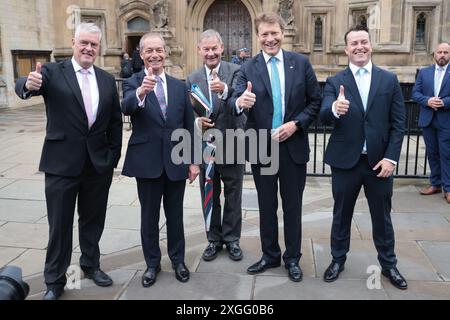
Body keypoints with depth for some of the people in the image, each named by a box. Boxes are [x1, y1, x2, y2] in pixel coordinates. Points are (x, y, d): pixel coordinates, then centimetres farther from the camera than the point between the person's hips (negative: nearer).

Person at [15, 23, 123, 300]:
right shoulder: (53, 72, -4)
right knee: (60, 224, 7)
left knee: (93, 220, 17)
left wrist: (114, 154, 4)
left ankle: (91, 264, 37)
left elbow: (116, 121, 10)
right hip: (62, 163, -3)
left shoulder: (107, 80, 7)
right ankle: (55, 281, 23)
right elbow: (23, 87, -23)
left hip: (99, 163, 3)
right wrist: (29, 84, -46)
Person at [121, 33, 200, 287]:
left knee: (175, 215, 14)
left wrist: (193, 160, 4)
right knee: (149, 217, 11)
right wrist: (141, 92, -46)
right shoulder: (133, 83, -3)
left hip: (176, 161, 2)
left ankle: (178, 260, 32)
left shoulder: (179, 86, 6)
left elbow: (189, 126, 7)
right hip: (147, 161, -2)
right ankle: (152, 263, 28)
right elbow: (126, 108, -25)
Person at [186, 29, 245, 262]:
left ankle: (231, 239, 26)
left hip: (231, 144, -2)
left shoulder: (235, 71, -6)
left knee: (233, 196, 10)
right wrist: (196, 121, -16)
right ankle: (214, 239, 29)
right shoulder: (192, 79, 4)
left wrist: (224, 90, -46)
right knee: (209, 197, 13)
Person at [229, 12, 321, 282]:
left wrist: (296, 124, -13)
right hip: (261, 148, 0)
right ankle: (270, 256, 31)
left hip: (293, 146, 0)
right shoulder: (248, 68, -2)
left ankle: (293, 258, 28)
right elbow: (235, 102, -16)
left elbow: (315, 101, 1)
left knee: (293, 206, 11)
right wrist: (239, 102, -39)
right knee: (266, 206, 14)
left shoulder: (301, 63, 0)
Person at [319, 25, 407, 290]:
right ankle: (338, 259, 34)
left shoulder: (389, 80, 2)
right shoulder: (335, 82, -2)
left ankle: (389, 264, 34)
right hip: (345, 160, 0)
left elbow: (398, 123, 0)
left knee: (382, 216, 14)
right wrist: (334, 109, -39)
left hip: (379, 161, 1)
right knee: (342, 214, 14)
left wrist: (391, 157, -9)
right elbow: (323, 118, -16)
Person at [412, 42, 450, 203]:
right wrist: (427, 100, -14)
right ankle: (435, 184, 22)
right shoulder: (424, 73, 9)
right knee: (432, 153, 11)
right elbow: (415, 93, 3)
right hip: (428, 119, 3)